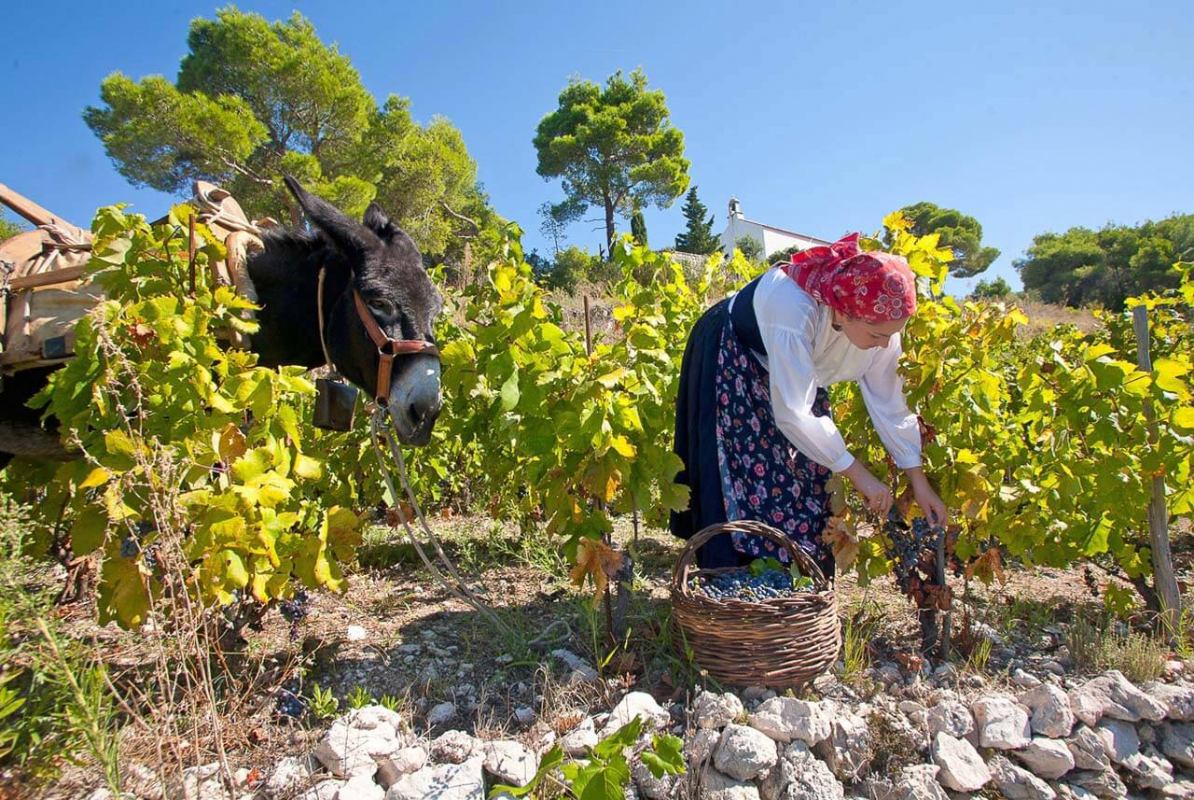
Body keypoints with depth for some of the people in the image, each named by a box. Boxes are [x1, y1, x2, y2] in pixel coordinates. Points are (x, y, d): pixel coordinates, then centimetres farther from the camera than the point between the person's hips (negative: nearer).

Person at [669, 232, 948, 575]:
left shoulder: (879, 321, -22)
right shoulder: (794, 309, -42)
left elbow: (888, 403, -12)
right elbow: (792, 414, -41)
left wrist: (919, 481, -10)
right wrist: (859, 474, -32)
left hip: (799, 367, 6)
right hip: (731, 365, -6)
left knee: (807, 481, 2)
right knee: (750, 485, -11)